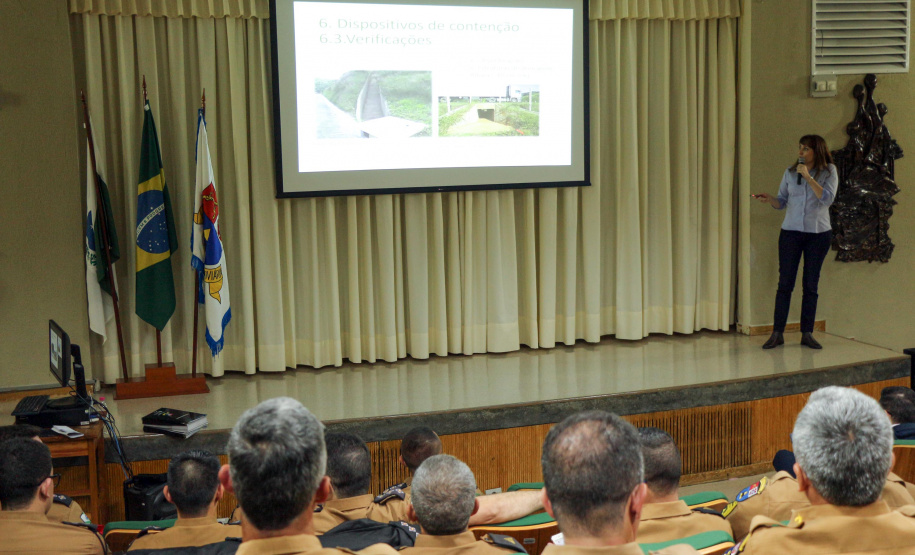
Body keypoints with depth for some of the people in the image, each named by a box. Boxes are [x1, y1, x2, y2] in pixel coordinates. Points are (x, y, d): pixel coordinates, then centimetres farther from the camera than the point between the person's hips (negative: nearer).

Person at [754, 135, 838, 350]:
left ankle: (807, 333, 11)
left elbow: (828, 198, -14)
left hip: (819, 233, -1)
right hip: (791, 232, 1)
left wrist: (808, 177, -18)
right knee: (785, 283, -3)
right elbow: (782, 202, 9)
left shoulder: (829, 171, 0)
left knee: (811, 285, 4)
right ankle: (777, 333, 0)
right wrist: (769, 199, -12)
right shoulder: (790, 172, 7)